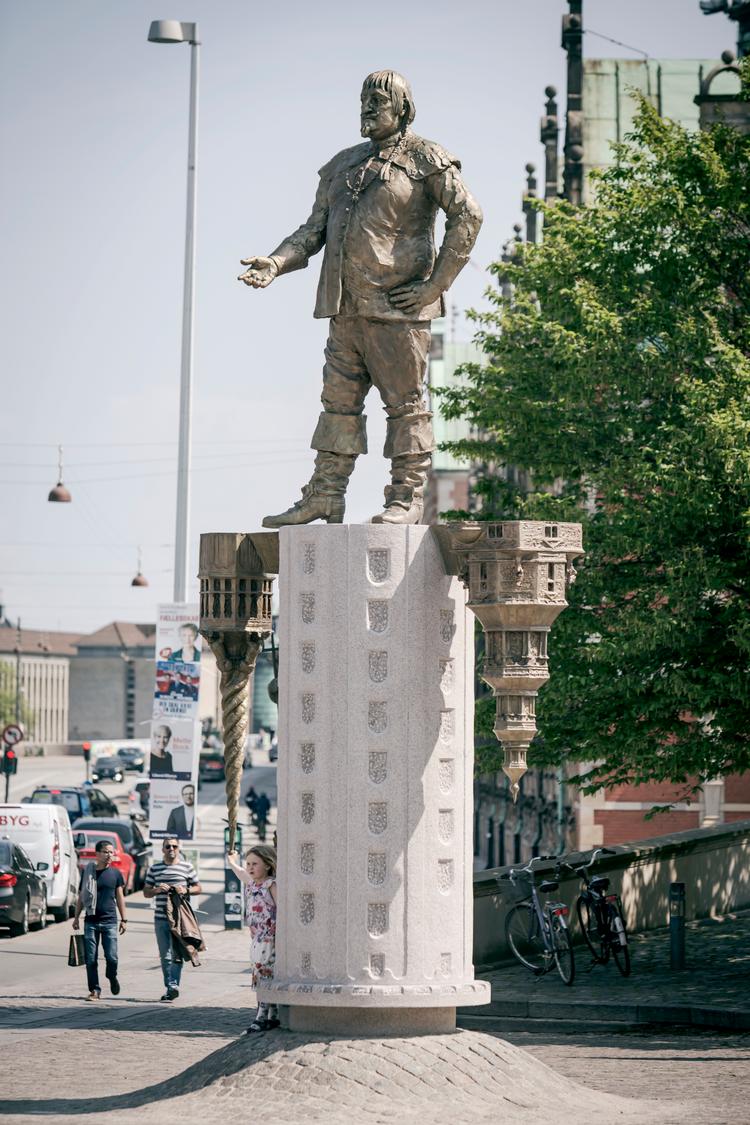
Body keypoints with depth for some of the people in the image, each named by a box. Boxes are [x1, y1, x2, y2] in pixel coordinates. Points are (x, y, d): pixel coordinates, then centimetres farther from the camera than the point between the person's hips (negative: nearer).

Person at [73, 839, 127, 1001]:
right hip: (91, 921, 1)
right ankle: (94, 990, 9)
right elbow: (81, 896, 12)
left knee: (111, 957, -7)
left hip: (109, 921, -1)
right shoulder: (88, 872, 5)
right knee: (91, 959, -1)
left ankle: (112, 977, 23)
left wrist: (124, 919, 7)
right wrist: (76, 917, 12)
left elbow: (120, 897, 10)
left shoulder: (116, 873, 4)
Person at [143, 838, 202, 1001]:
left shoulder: (187, 867, 6)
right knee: (165, 956, 5)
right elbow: (146, 892, 15)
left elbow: (198, 888, 12)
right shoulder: (154, 868, 12)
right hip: (161, 918, 3)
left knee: (176, 953, -12)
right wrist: (157, 890, -7)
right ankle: (169, 987, 11)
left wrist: (186, 890, -9)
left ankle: (173, 985, -17)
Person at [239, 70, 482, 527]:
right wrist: (277, 263, -3)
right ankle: (324, 497, 8)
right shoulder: (344, 165, 19)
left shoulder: (426, 159, -1)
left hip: (397, 305, -6)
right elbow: (316, 229, 16)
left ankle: (407, 498, -1)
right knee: (340, 400, 6)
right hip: (346, 308, 7)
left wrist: (435, 284, -12)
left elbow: (468, 216, -8)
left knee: (405, 402, -3)